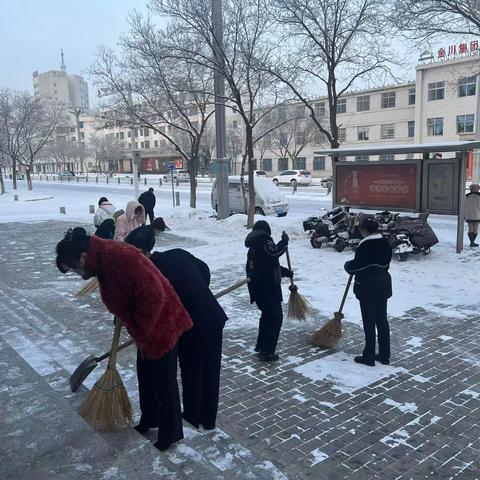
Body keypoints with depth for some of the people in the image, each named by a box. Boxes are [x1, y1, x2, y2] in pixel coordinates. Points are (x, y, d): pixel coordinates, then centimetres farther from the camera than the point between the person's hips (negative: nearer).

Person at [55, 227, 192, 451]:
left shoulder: (121, 257, -29)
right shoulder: (104, 261, 3)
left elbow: (153, 295, -31)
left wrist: (141, 332, -19)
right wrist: (138, 331, 18)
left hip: (161, 325, -9)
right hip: (147, 328, 10)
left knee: (163, 380, 6)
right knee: (145, 374, 23)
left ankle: (170, 433, 25)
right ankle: (149, 420, 43)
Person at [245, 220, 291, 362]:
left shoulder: (253, 247, 19)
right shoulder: (265, 242, -8)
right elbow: (275, 251, -28)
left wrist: (286, 272, 31)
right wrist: (284, 241, -11)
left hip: (257, 289, 9)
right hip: (268, 288, -9)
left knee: (267, 315, 25)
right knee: (275, 318, -2)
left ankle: (260, 345, 34)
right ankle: (266, 352, -4)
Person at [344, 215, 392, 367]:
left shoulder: (365, 246, -20)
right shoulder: (385, 243, 3)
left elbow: (355, 267, -14)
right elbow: (386, 264, 11)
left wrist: (347, 265, 6)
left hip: (367, 288, -7)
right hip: (383, 287, 7)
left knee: (369, 322, 2)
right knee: (382, 320, 14)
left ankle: (369, 357, 12)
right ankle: (385, 355, 22)